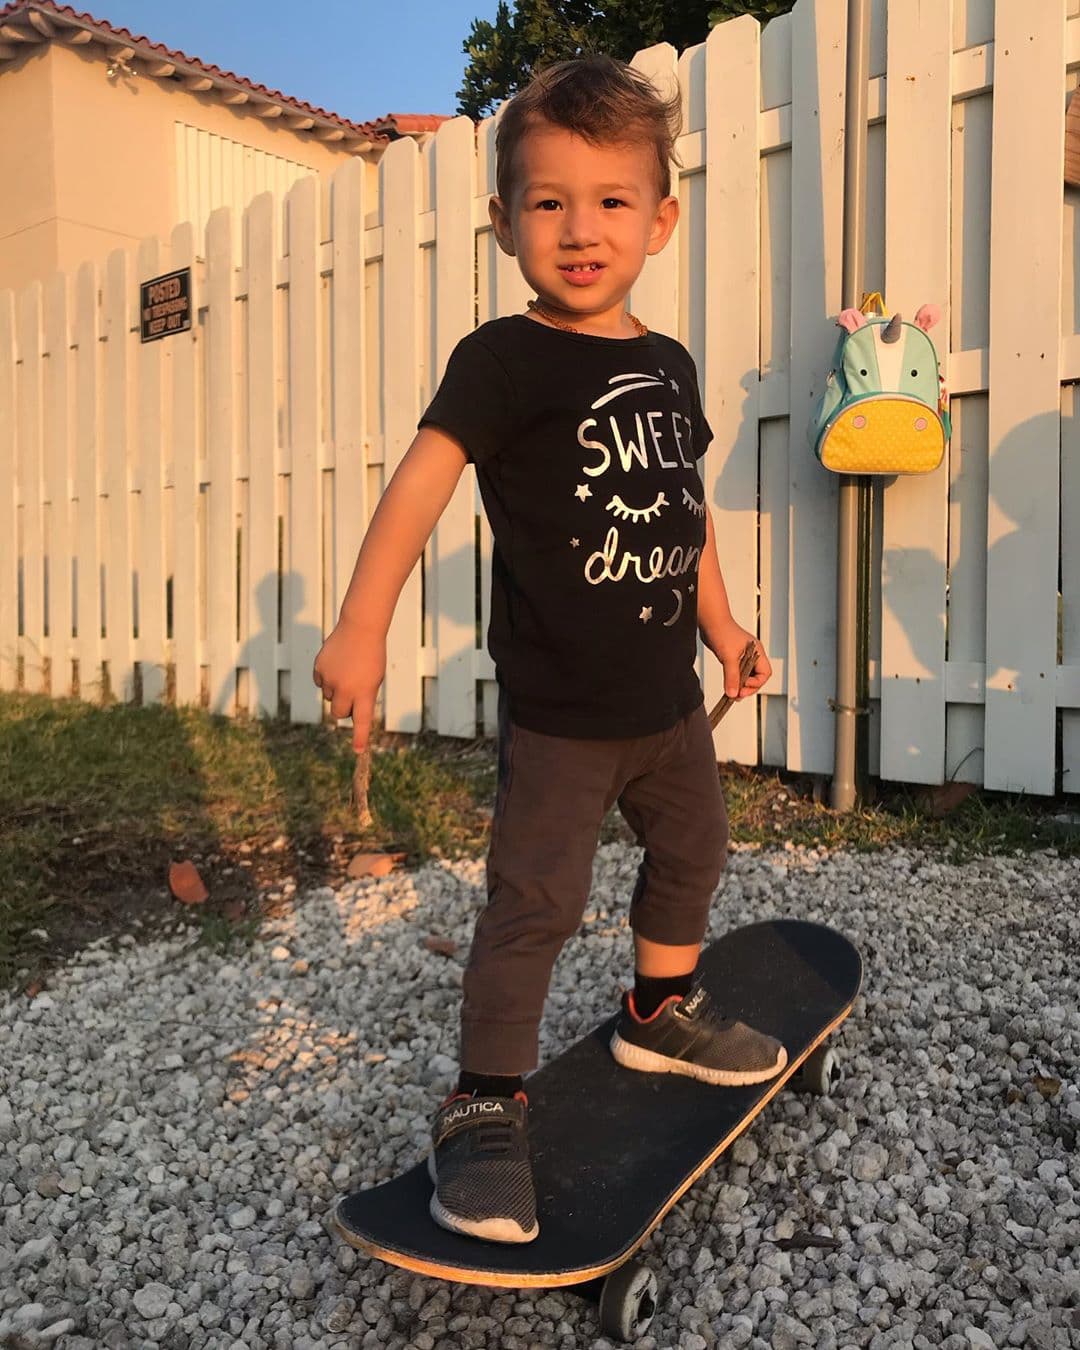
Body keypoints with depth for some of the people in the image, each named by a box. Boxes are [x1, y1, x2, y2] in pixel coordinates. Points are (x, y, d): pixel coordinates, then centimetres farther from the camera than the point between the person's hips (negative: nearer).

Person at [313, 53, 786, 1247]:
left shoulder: (667, 366, 8)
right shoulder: (505, 360, -12)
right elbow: (423, 478, -22)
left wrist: (721, 623, 21)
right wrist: (362, 626, -30)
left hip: (666, 697, 8)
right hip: (558, 712, -7)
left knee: (692, 851, 22)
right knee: (534, 904, -6)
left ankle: (661, 1015, 45)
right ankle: (484, 1109, 12)